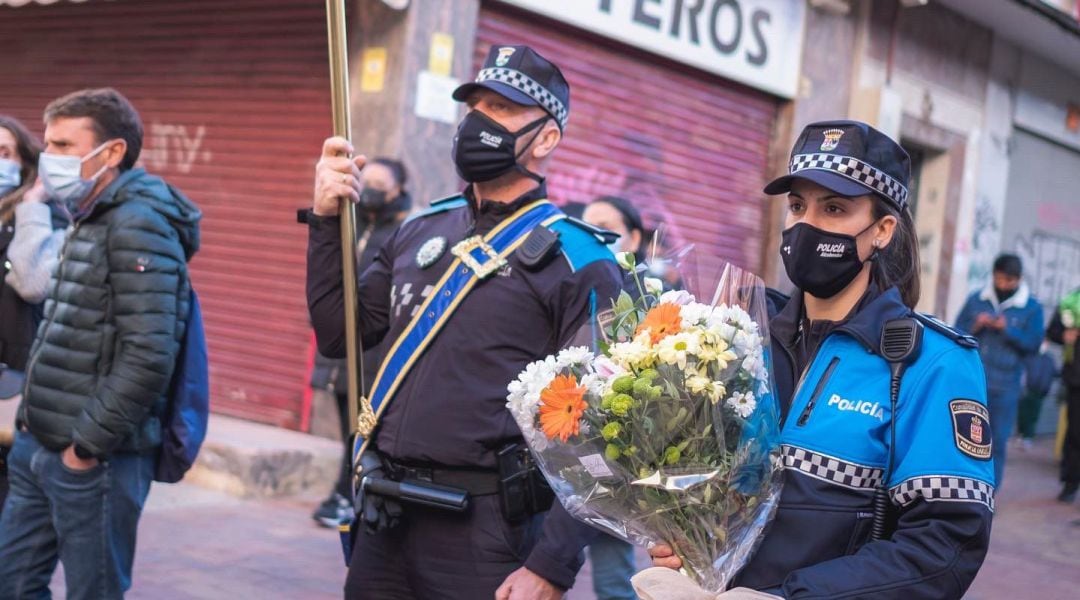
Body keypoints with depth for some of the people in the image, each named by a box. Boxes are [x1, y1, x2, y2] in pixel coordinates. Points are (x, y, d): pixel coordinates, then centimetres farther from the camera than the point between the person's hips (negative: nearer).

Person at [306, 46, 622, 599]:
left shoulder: (576, 259, -9)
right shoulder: (421, 231, 10)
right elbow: (337, 334, 13)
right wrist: (327, 218, 2)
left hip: (486, 530, -5)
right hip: (384, 520, 6)